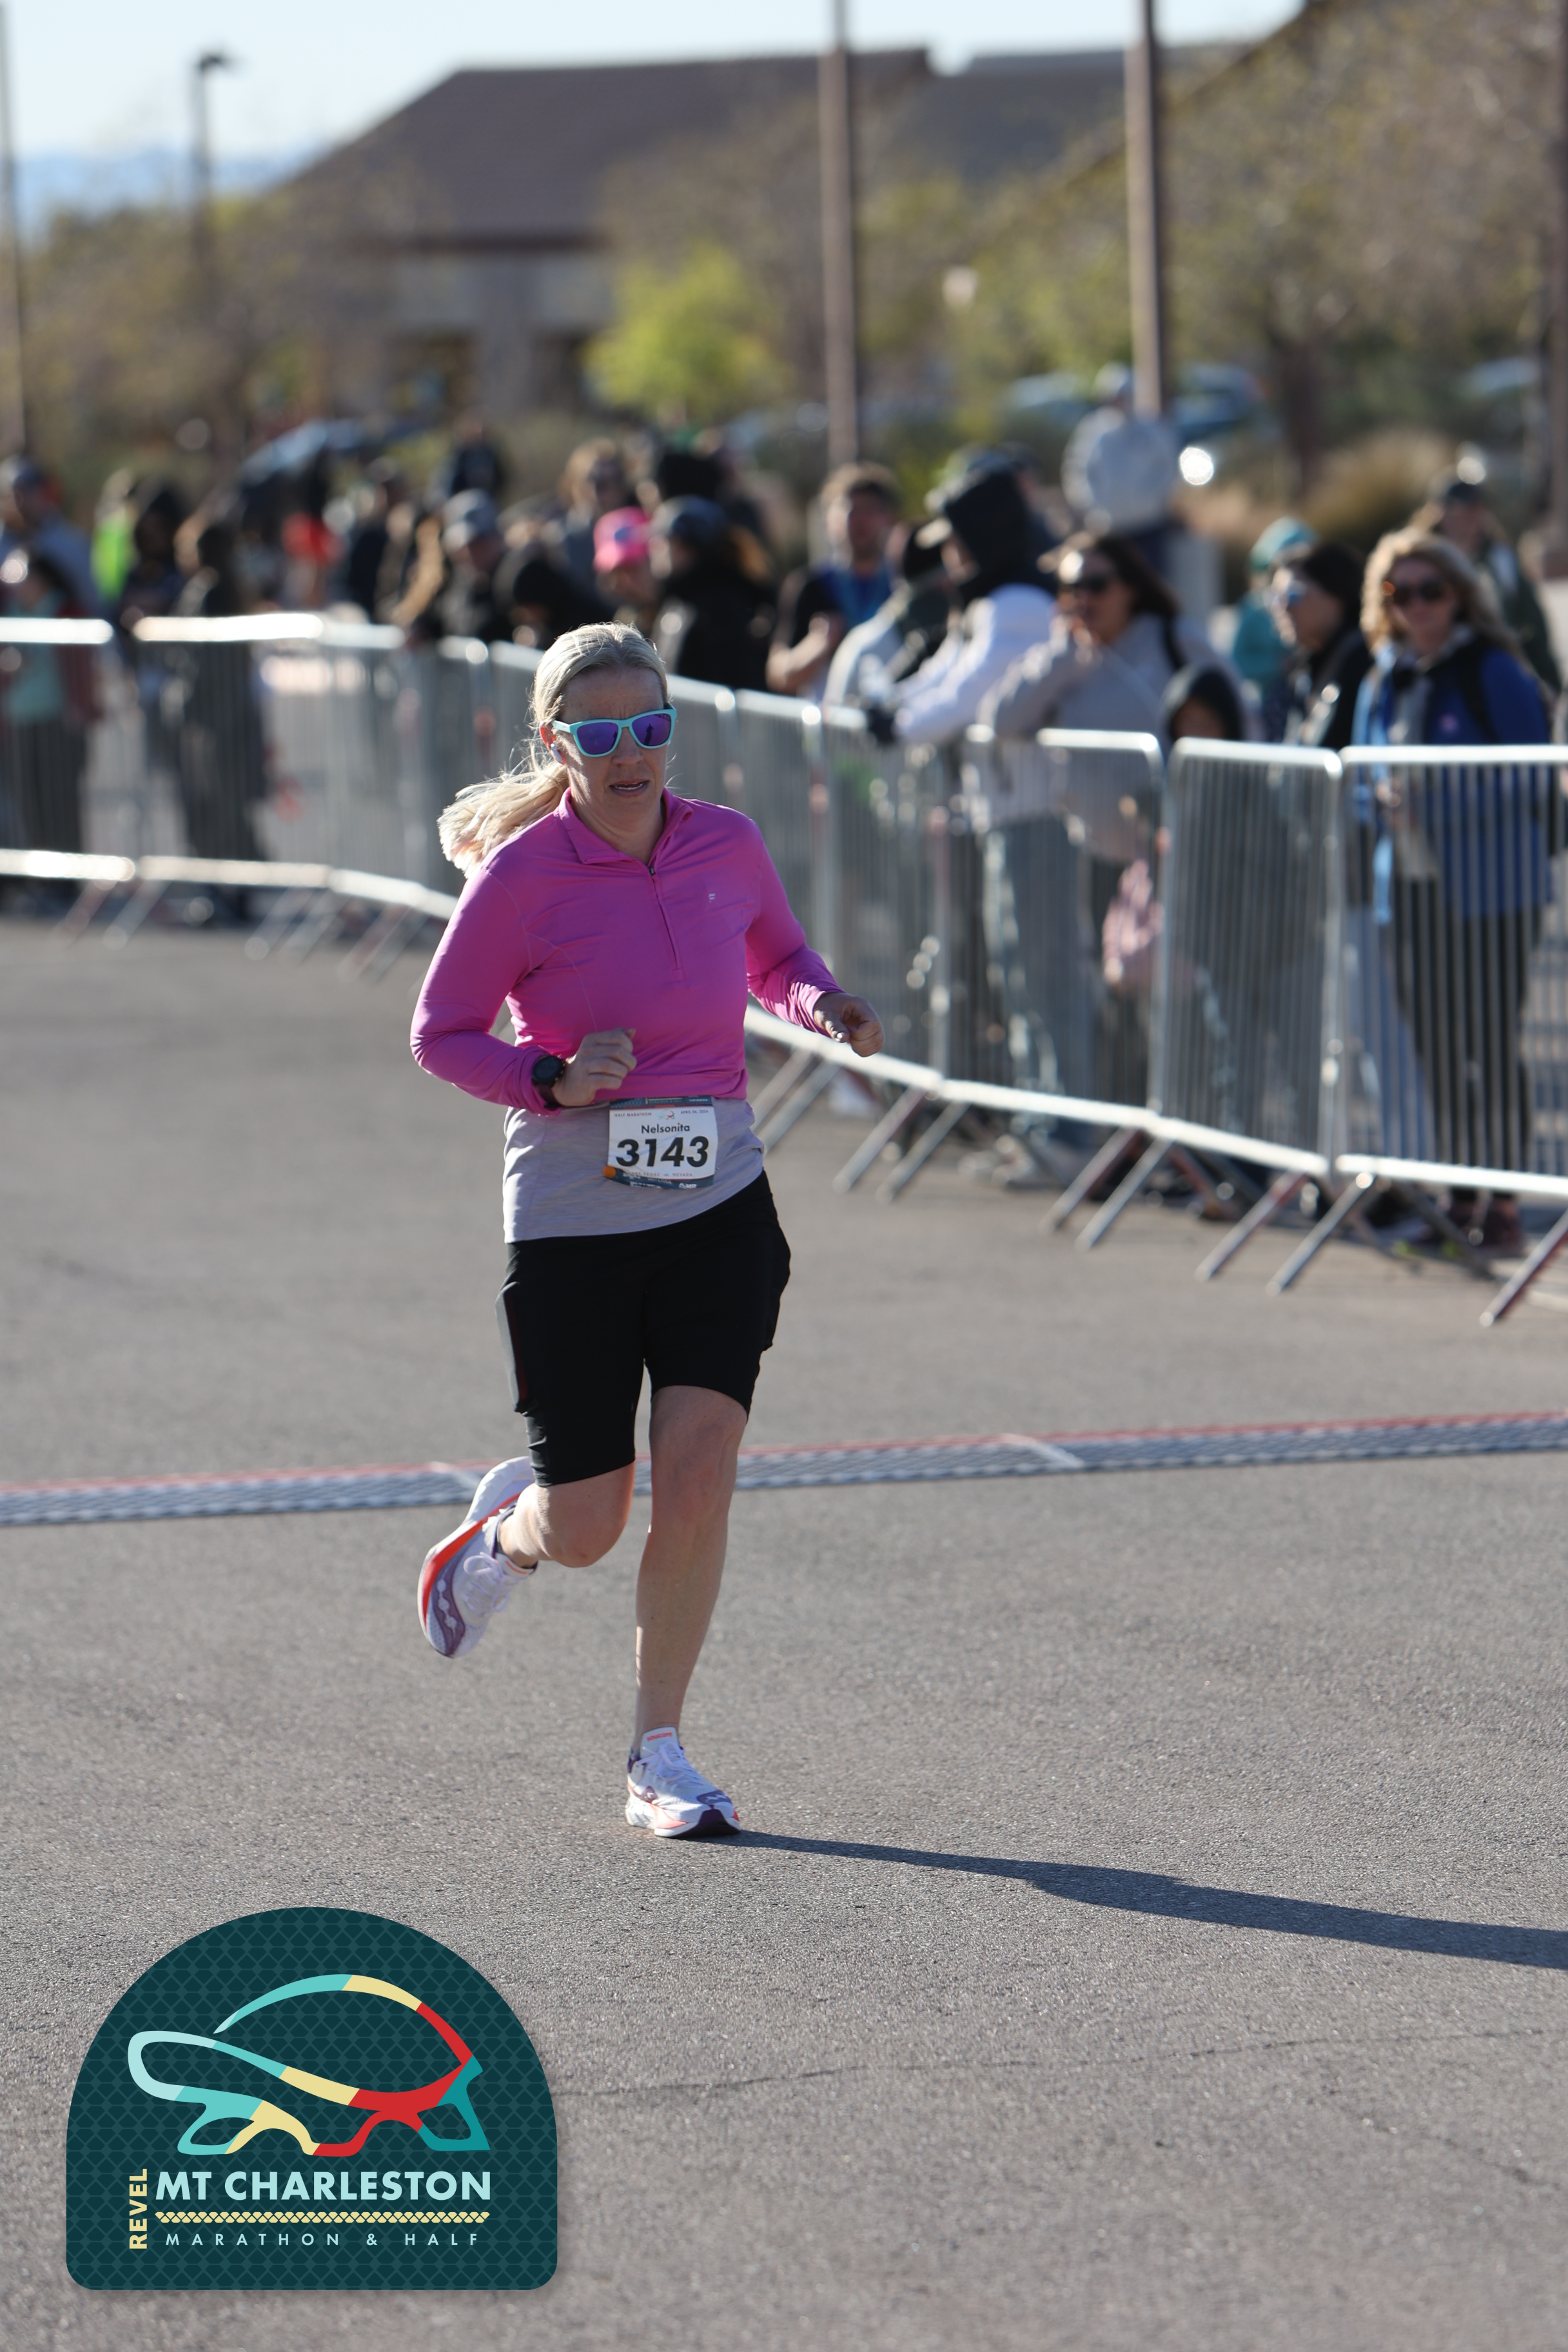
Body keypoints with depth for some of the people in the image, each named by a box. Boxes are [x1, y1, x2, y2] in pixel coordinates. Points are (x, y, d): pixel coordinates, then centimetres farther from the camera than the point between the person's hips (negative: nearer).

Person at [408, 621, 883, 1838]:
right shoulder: (523, 873, -11)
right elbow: (440, 1032, -3)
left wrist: (826, 1004, -2)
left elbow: (778, 958, 20)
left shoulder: (728, 844, 1)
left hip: (720, 1205, 2)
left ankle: (659, 1756, 3)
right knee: (585, 1529, 1)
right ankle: (506, 1524, 40)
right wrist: (555, 1082, -19)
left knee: (698, 1473, -11)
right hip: (572, 1222, -2)